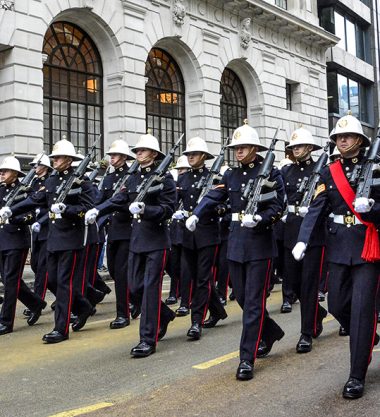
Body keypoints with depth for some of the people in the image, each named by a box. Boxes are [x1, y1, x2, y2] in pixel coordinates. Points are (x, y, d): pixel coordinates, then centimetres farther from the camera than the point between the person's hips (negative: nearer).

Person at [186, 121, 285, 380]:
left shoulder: (271, 172, -4)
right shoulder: (231, 175, 11)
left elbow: (278, 206, -9)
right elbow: (213, 198, 1)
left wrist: (259, 219, -27)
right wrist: (196, 216, -16)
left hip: (260, 243, -6)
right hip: (236, 242, 6)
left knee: (254, 302, -5)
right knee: (242, 297, 13)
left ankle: (247, 360, -1)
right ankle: (271, 332, 38)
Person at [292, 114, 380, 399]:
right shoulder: (329, 173, 7)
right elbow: (317, 209, -1)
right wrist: (303, 240, -14)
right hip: (339, 246, 4)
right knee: (337, 305, 9)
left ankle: (357, 376, 2)